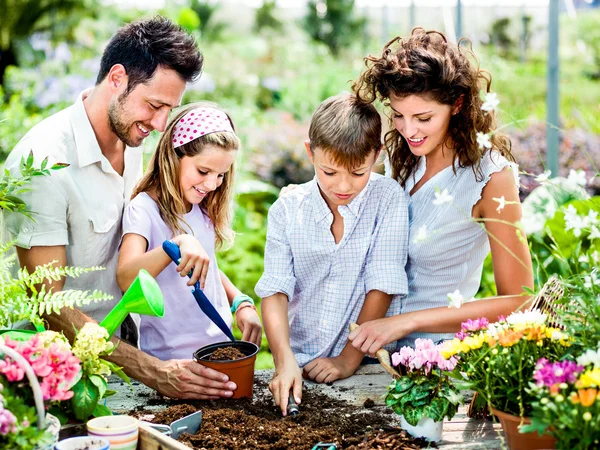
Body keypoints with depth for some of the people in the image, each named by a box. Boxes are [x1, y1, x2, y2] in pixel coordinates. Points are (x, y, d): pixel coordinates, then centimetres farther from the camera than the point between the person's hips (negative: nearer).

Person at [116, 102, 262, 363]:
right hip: (171, 361, -6)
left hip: (220, 348, 7)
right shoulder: (144, 208, -15)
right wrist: (178, 243, -43)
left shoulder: (203, 209, 7)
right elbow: (126, 278, -30)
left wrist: (242, 304, 2)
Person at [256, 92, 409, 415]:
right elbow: (275, 290, -4)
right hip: (299, 364, 2)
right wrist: (285, 361, -17)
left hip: (368, 365, -2)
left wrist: (349, 360, -8)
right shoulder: (287, 209, 2)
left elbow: (382, 286, -5)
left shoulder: (388, 198, -3)